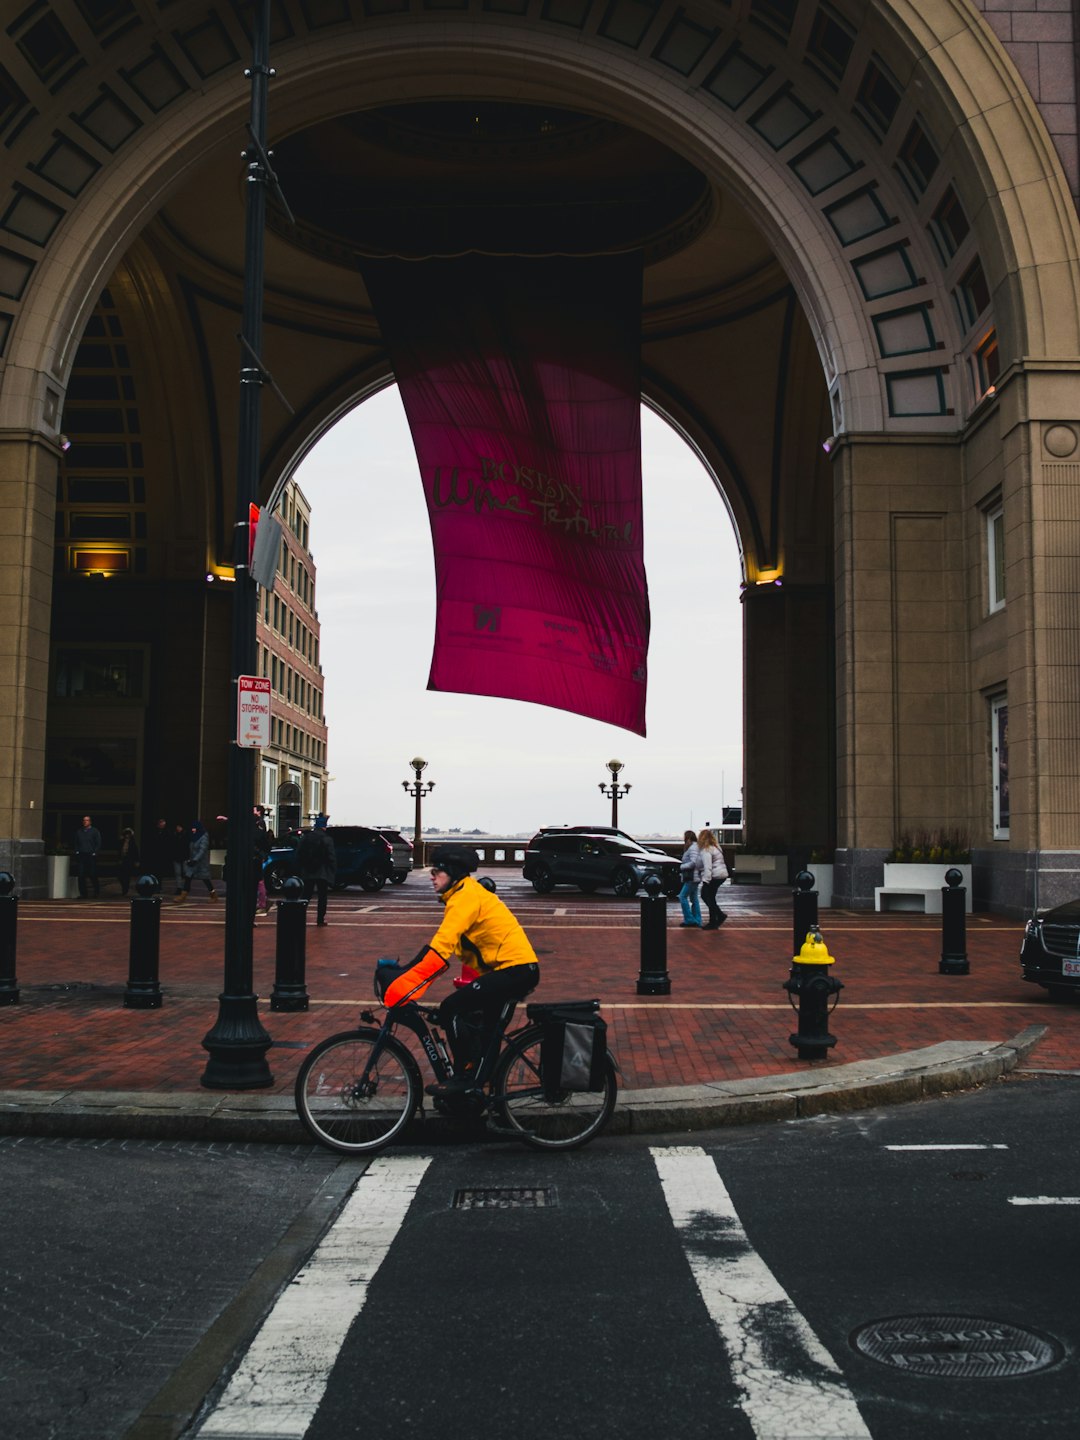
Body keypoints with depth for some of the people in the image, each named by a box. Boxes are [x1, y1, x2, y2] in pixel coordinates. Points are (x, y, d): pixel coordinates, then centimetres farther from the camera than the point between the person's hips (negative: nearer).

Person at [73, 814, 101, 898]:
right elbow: (76, 843, 20)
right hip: (81, 856, 3)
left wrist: (94, 853, -8)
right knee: (81, 875, -2)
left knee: (92, 875, -4)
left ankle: (97, 892, 12)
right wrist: (77, 852, 6)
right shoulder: (78, 831, 15)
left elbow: (98, 844, 1)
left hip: (91, 856, -3)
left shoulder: (95, 831, 4)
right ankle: (83, 893, 3)